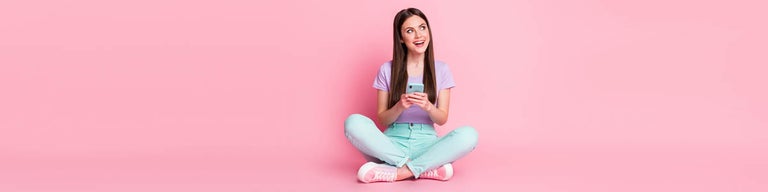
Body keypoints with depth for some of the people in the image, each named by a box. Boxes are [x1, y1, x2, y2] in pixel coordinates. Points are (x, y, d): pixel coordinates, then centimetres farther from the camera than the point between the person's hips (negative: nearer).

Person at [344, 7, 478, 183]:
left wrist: (428, 106, -17)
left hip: (426, 142, 1)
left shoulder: (441, 70, 7)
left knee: (469, 135, -29)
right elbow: (382, 119, 4)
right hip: (393, 143, 0)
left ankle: (399, 172, -27)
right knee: (353, 122, -30)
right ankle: (429, 168, -28)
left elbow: (442, 119, 4)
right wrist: (399, 107, -17)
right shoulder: (387, 70, 4)